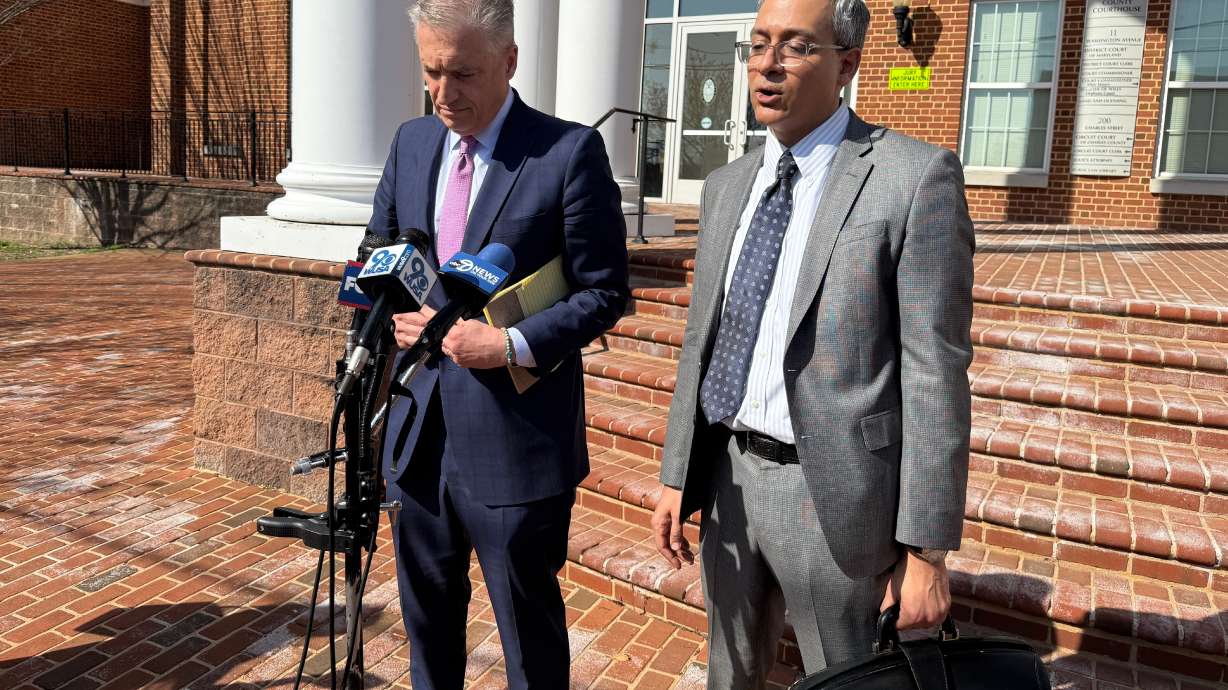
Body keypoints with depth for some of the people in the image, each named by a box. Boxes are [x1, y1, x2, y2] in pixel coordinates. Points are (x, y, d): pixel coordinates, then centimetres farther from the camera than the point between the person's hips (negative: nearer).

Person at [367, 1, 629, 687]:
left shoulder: (571, 152, -11)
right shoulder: (412, 142, 7)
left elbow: (604, 293, -9)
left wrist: (512, 345, -20)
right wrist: (397, 316, -3)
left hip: (515, 441, -5)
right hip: (419, 428, 6)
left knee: (529, 627, 11)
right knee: (426, 608, 23)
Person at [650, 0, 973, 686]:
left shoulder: (916, 178, -12)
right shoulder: (727, 186, 7)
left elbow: (936, 373, -14)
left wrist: (928, 550, -14)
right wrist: (677, 475, 9)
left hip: (834, 492, -5)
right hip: (729, 476, 6)